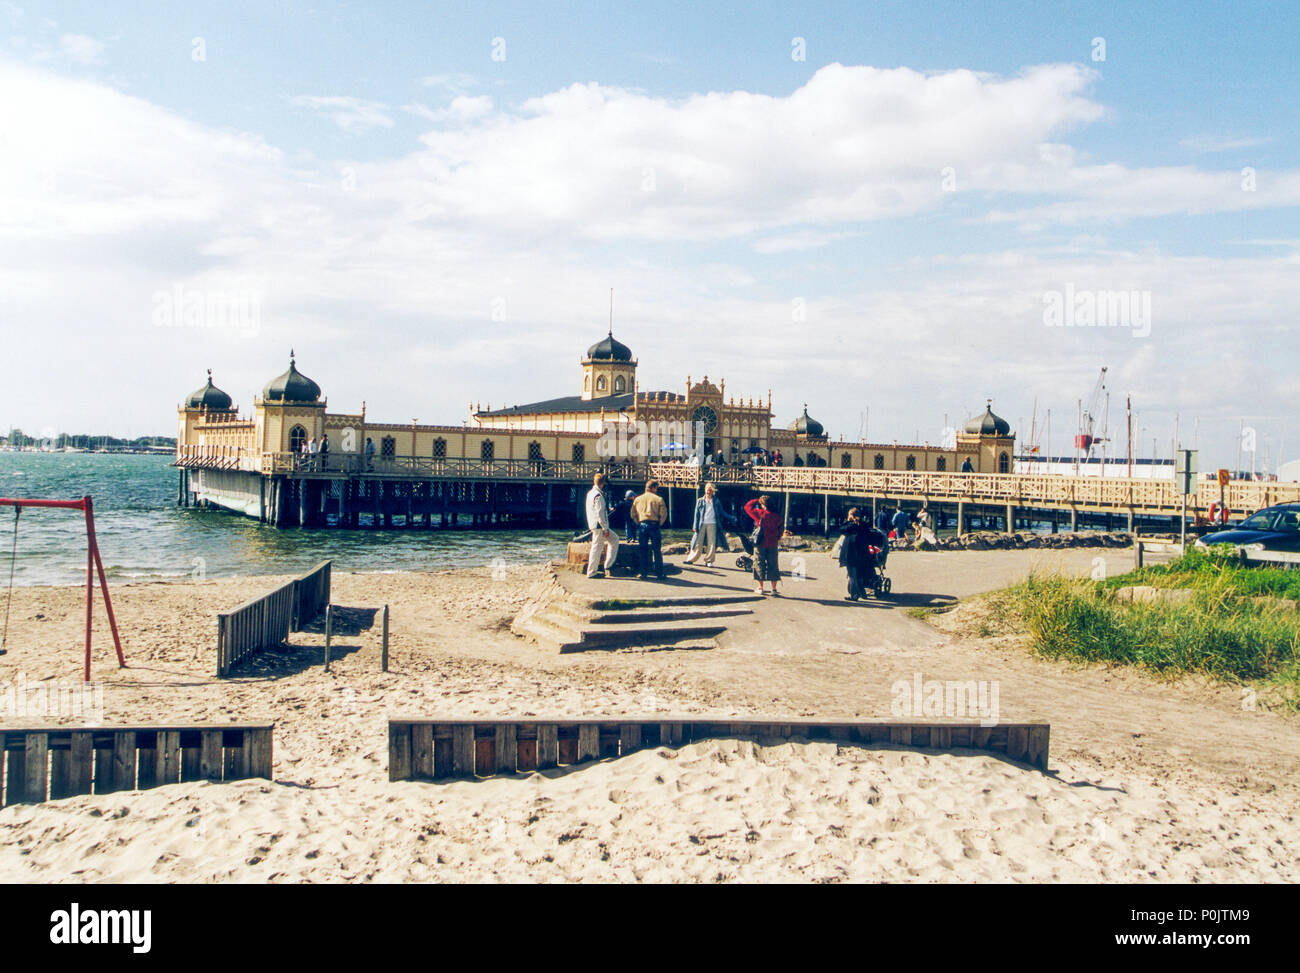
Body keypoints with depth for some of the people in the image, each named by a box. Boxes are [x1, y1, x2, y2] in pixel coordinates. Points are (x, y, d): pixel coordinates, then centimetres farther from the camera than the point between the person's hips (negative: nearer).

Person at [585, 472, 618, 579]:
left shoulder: (590, 493, 12)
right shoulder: (598, 495, -18)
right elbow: (600, 514, -21)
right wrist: (605, 529, -17)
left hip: (593, 524, 10)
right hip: (599, 525, -10)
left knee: (614, 538, 17)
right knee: (597, 547, -2)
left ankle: (608, 564, 15)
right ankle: (592, 572, 4)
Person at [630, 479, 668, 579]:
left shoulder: (637, 499, 10)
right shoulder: (658, 499, -1)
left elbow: (633, 514, 10)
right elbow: (663, 514, -6)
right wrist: (659, 524, 7)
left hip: (642, 525, 3)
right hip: (654, 525, -3)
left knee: (643, 550, 8)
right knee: (656, 550, 2)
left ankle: (644, 572, 8)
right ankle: (659, 573, 3)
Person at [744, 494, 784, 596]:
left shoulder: (759, 513, -11)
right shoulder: (777, 516, -1)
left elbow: (747, 506, 1)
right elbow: (781, 527, 12)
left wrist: (757, 501, 11)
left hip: (760, 543, -2)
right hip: (773, 544, 3)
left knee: (759, 565, 9)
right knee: (773, 566, 8)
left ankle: (760, 588, 11)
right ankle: (774, 589, 8)